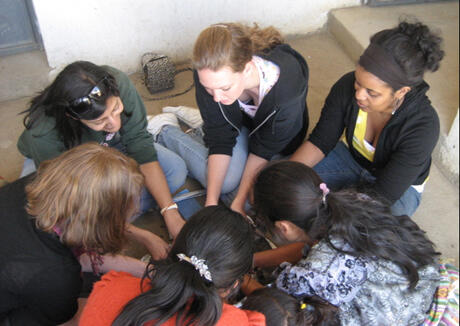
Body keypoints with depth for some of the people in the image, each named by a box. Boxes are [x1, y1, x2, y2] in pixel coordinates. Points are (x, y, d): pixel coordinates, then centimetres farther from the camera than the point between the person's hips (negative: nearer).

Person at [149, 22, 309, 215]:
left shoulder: (286, 86, -43)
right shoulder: (209, 74, -34)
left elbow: (264, 150, -27)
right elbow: (220, 140, -23)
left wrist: (238, 202, -27)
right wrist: (211, 200, -28)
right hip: (236, 122, 0)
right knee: (225, 181, -19)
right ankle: (164, 129, 4)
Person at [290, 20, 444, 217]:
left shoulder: (423, 125, -35)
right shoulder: (347, 86, -24)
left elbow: (383, 195, -33)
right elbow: (320, 141, -13)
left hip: (401, 186, -3)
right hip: (351, 157, 4)